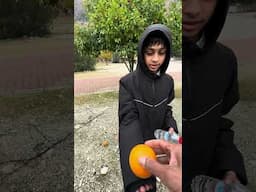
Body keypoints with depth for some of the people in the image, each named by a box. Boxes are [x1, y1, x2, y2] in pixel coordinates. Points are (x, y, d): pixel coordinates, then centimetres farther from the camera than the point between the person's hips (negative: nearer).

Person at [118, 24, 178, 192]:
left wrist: (171, 127, -17)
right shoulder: (127, 82, -20)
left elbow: (167, 110, 5)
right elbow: (129, 120, -28)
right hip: (133, 145, -4)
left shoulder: (168, 81, -5)